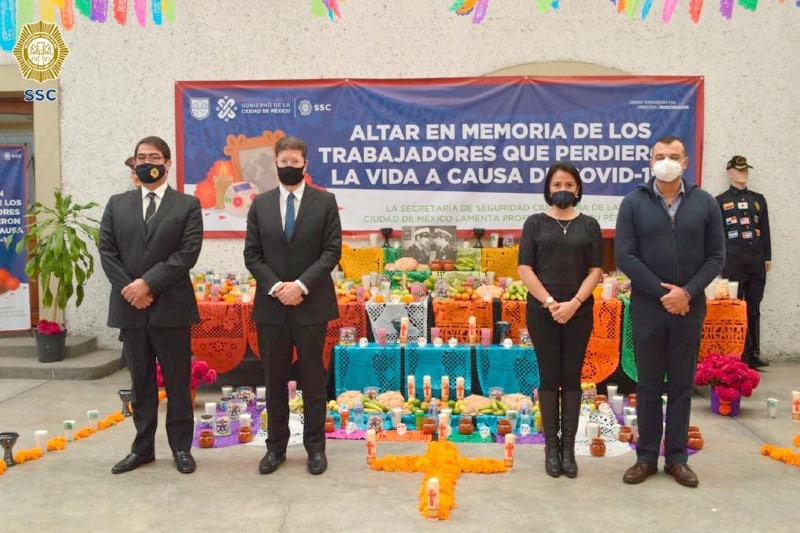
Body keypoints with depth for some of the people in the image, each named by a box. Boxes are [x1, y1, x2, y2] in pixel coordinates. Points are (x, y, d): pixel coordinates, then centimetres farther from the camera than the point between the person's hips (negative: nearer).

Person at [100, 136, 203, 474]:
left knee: (177, 381, 5)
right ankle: (142, 447, 23)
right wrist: (127, 288, -9)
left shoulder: (187, 205, 2)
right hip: (129, 307, 3)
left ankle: (181, 447, 17)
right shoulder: (117, 204, 12)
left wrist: (148, 283, -16)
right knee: (140, 381, 12)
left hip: (171, 307, -3)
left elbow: (187, 254, -9)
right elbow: (107, 251, 5)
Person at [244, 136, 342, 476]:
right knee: (274, 380, 10)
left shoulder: (325, 201, 1)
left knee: (313, 380, 7)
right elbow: (252, 254, 4)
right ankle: (276, 446, 23)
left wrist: (301, 285, -15)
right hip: (270, 306, 2)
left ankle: (315, 446, 19)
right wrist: (276, 287, -11)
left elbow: (332, 250, -5)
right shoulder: (260, 204, 8)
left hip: (312, 304, -2)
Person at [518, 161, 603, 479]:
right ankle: (551, 447, 11)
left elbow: (596, 270, 1)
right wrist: (550, 303, -13)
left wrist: (574, 303, -12)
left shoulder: (589, 225, 8)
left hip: (579, 313, 1)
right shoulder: (535, 223, 5)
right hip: (541, 312, -1)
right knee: (549, 378, 3)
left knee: (572, 378, 5)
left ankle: (569, 447, 13)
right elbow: (525, 268, -3)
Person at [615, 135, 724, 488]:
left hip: (689, 308, 1)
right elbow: (624, 256, -6)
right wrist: (662, 291, -12)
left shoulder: (704, 203, 3)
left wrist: (687, 292, -11)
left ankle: (677, 457, 20)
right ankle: (647, 457, 17)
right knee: (649, 385, 7)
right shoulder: (634, 203, 0)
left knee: (682, 385, 9)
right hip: (647, 307, -1)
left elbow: (716, 257, 2)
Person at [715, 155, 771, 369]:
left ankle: (753, 355, 11)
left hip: (757, 260, 4)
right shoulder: (721, 201, 4)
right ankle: (738, 356, 3)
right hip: (733, 261, -4)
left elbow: (765, 230, 15)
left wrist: (768, 257, 10)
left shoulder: (758, 199, 16)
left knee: (754, 309, 6)